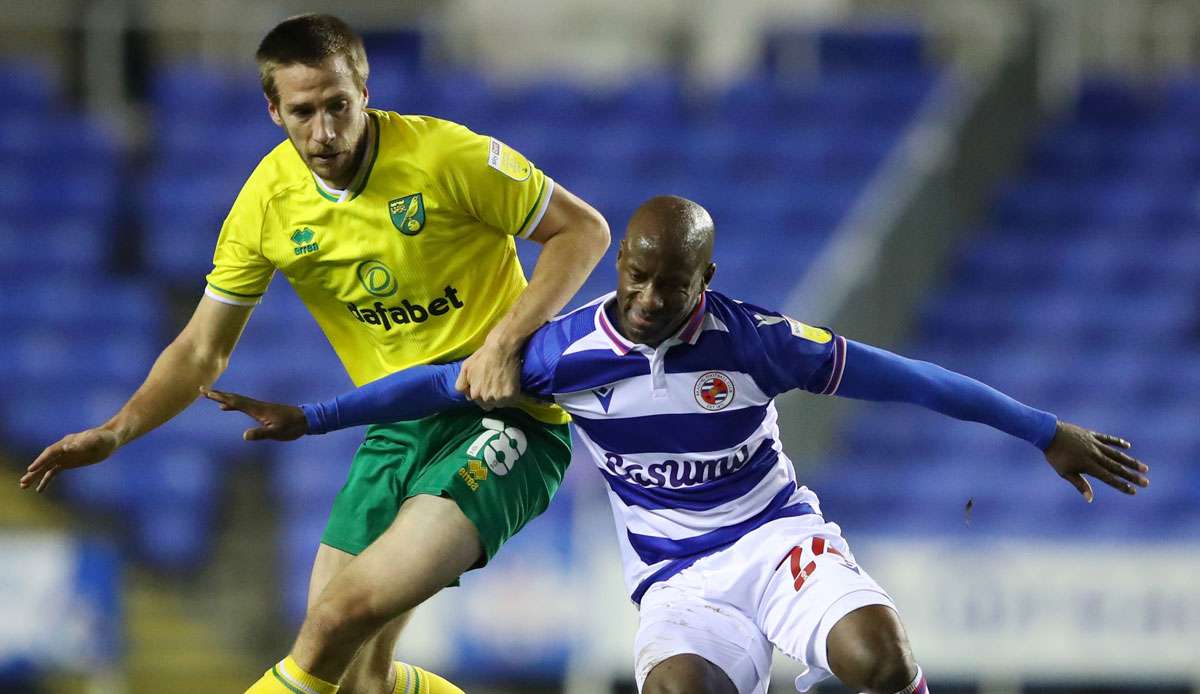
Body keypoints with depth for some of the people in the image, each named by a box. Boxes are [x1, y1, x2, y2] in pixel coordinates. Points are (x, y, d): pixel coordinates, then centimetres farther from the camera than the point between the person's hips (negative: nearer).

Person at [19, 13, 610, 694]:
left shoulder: (447, 156, -16)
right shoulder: (268, 202, -1)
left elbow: (584, 231, -8)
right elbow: (203, 350, 8)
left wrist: (505, 342, -19)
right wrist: (115, 433, -7)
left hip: (506, 415, -6)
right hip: (398, 428, 6)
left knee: (349, 610, -26)